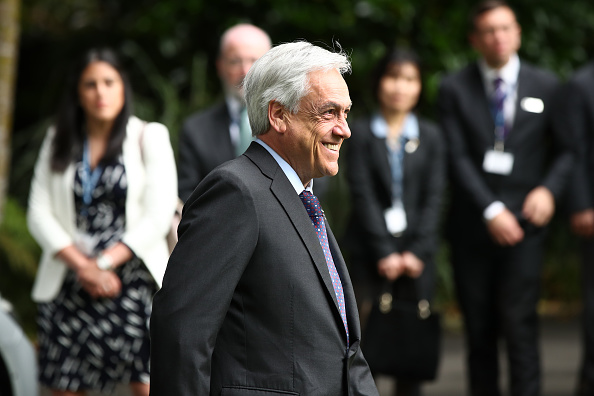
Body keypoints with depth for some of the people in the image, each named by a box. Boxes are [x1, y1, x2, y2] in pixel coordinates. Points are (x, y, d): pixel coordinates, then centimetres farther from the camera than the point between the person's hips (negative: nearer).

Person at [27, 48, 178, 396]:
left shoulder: (149, 136, 5)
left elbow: (159, 216, -3)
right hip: (68, 284, 3)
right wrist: (83, 265, -8)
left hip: (133, 278, -3)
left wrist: (105, 263, -9)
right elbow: (39, 213, 5)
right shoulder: (58, 142, 13)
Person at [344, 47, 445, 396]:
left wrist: (418, 252, -7)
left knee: (413, 340, 0)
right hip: (371, 253, -2)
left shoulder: (430, 136, 10)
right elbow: (363, 195, -3)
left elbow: (434, 198, 4)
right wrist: (384, 253, -10)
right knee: (367, 339, -9)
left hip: (417, 253, 2)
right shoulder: (361, 134, 4)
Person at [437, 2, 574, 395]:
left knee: (519, 321, -11)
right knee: (479, 329, 3)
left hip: (524, 220, -1)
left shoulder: (545, 86, 8)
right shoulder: (455, 89, 5)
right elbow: (458, 158, -2)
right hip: (473, 225, 1)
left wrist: (549, 189, -9)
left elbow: (566, 149, 11)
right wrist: (490, 210, -13)